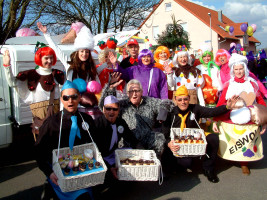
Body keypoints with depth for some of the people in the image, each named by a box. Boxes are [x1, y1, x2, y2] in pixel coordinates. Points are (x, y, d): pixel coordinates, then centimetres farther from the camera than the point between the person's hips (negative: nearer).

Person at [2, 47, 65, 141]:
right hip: (40, 114, -2)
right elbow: (13, 83, -6)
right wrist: (7, 66, -15)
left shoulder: (57, 74, 6)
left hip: (57, 112, 3)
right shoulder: (32, 75, -2)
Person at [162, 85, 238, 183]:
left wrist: (227, 107, -27)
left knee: (213, 138, -21)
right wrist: (169, 143, -32)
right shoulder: (170, 113, -8)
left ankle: (208, 169, -4)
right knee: (186, 163, -31)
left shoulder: (195, 109, 0)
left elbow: (211, 112, -12)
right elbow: (165, 134, -11)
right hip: (177, 145, -3)